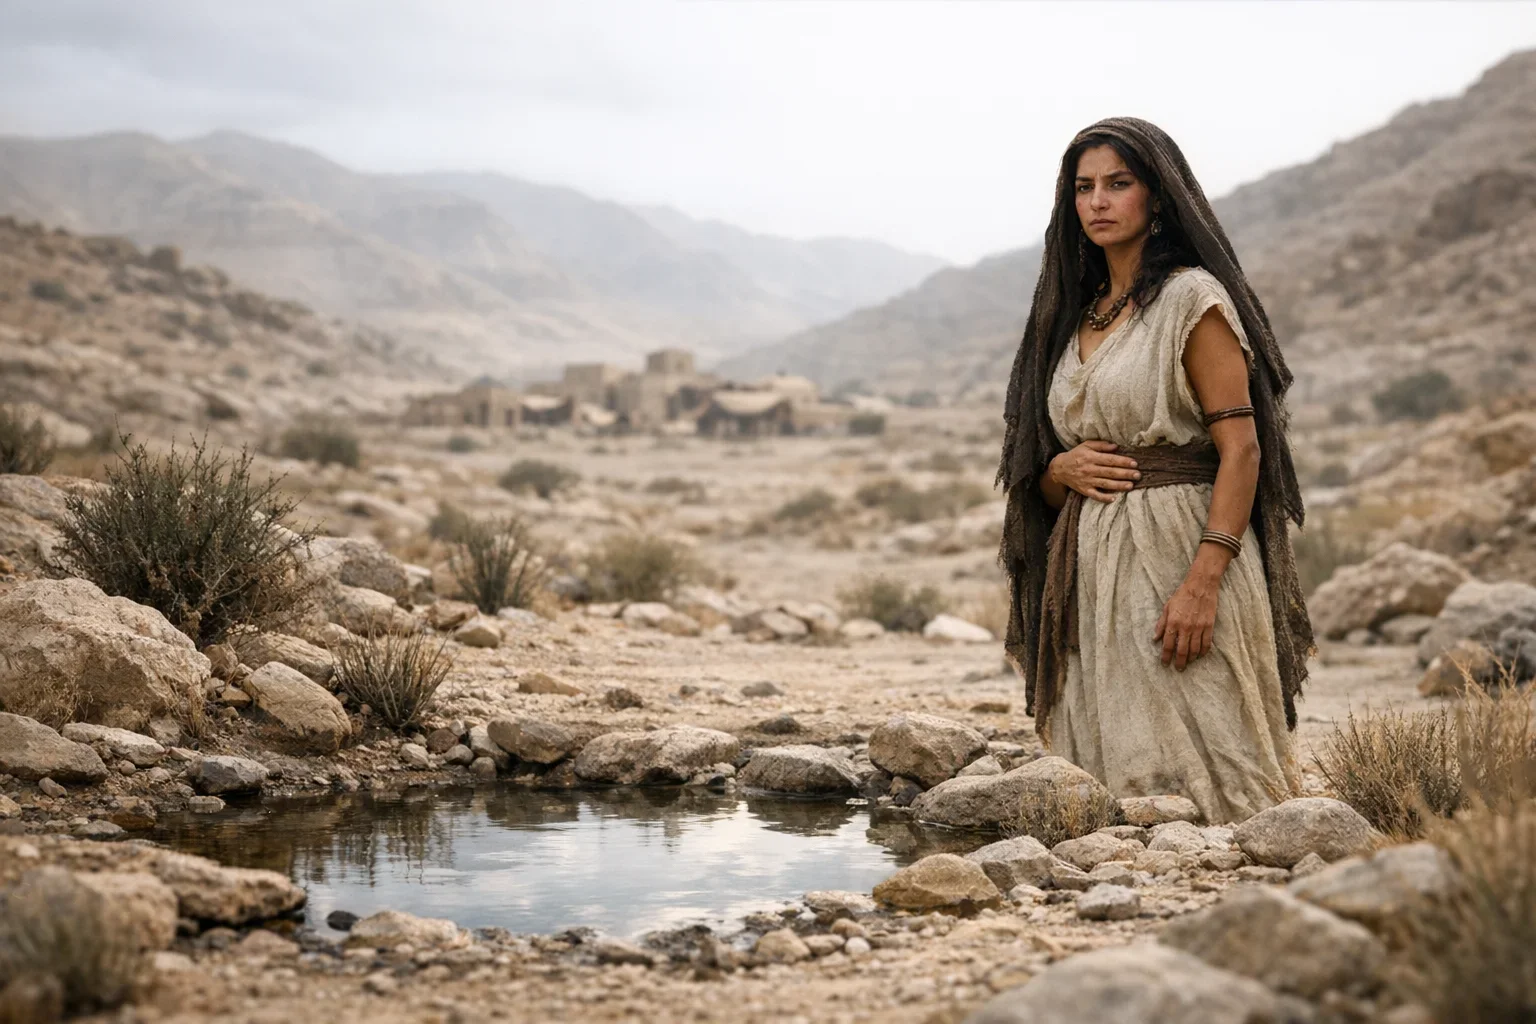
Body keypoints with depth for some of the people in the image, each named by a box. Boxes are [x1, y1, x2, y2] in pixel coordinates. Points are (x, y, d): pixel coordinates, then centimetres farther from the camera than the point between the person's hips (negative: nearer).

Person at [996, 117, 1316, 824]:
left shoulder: (1192, 300, -4)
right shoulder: (1076, 315, 17)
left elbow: (1241, 448, -11)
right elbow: (1033, 470, 22)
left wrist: (1202, 583, -21)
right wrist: (1061, 469, -2)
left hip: (1177, 555, -7)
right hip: (1087, 574, 7)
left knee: (1192, 775, -9)